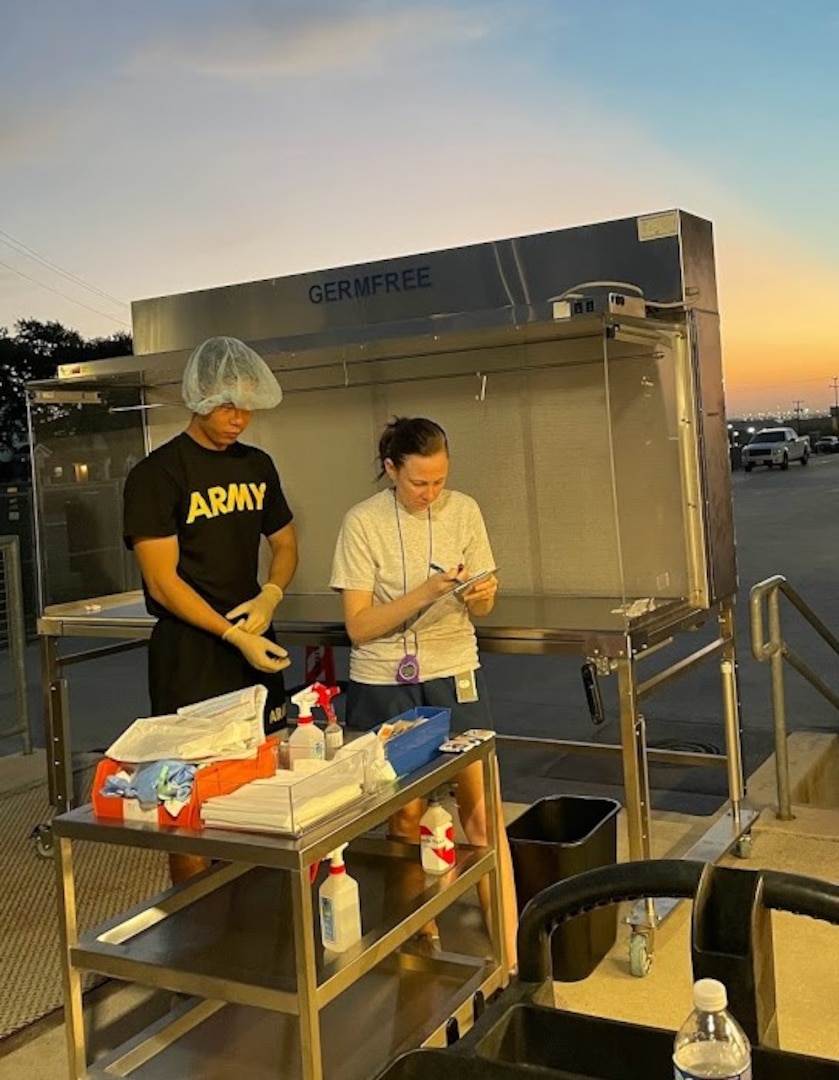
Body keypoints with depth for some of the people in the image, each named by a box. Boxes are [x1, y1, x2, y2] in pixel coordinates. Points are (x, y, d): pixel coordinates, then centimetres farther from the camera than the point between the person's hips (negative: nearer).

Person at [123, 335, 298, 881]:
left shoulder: (257, 465, 9)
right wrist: (234, 636, -17)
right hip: (189, 651, -6)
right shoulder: (157, 474, -10)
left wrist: (270, 597, -3)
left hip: (254, 641, 6)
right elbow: (163, 582, -13)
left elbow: (285, 544, 17)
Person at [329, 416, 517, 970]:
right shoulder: (364, 522, -9)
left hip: (454, 675, 2)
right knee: (406, 816, 6)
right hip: (383, 683, -1)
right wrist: (426, 592, -25)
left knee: (482, 810, -5)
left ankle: (510, 953, 1)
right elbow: (359, 627, -13)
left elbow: (480, 610, 7)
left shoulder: (463, 510, 0)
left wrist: (482, 596, -17)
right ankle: (424, 938, 25)